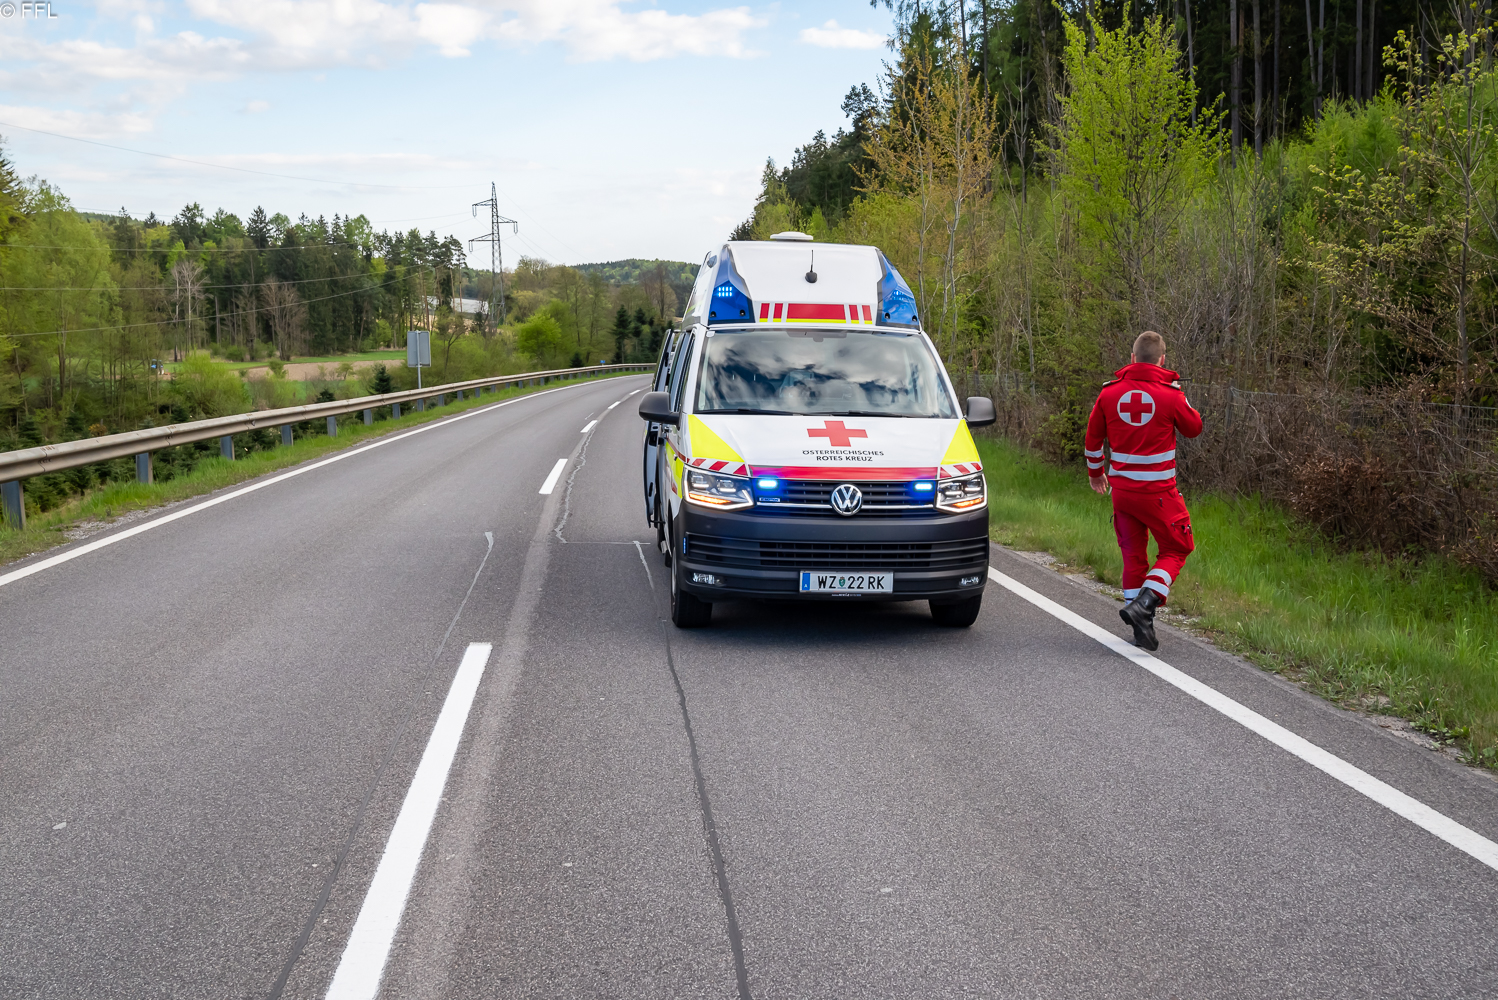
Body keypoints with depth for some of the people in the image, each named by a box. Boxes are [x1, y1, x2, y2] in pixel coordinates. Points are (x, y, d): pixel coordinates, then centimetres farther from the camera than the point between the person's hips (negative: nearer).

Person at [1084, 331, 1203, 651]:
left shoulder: (1109, 393, 1)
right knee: (1176, 549, 11)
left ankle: (1141, 626, 12)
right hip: (1158, 491, -4)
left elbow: (1093, 438, 11)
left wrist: (1095, 472, 27)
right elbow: (1194, 429, 7)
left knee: (1133, 555, 13)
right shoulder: (1170, 394, -10)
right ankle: (1143, 603, -10)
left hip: (1121, 489, 4)